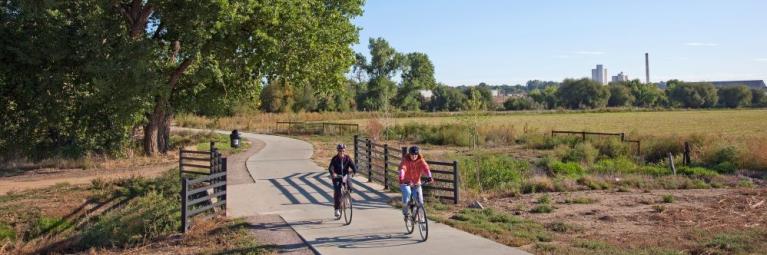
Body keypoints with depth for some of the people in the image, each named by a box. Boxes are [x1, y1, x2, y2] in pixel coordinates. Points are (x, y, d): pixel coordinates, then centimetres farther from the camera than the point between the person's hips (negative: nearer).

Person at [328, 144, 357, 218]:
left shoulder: (347, 158, -6)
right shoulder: (335, 159, -12)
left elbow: (353, 165, -17)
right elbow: (330, 167, -25)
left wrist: (354, 171, -39)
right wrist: (332, 173, -47)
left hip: (345, 176, 2)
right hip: (336, 176, -2)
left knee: (349, 187, -22)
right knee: (337, 191, -17)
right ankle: (337, 209, -8)